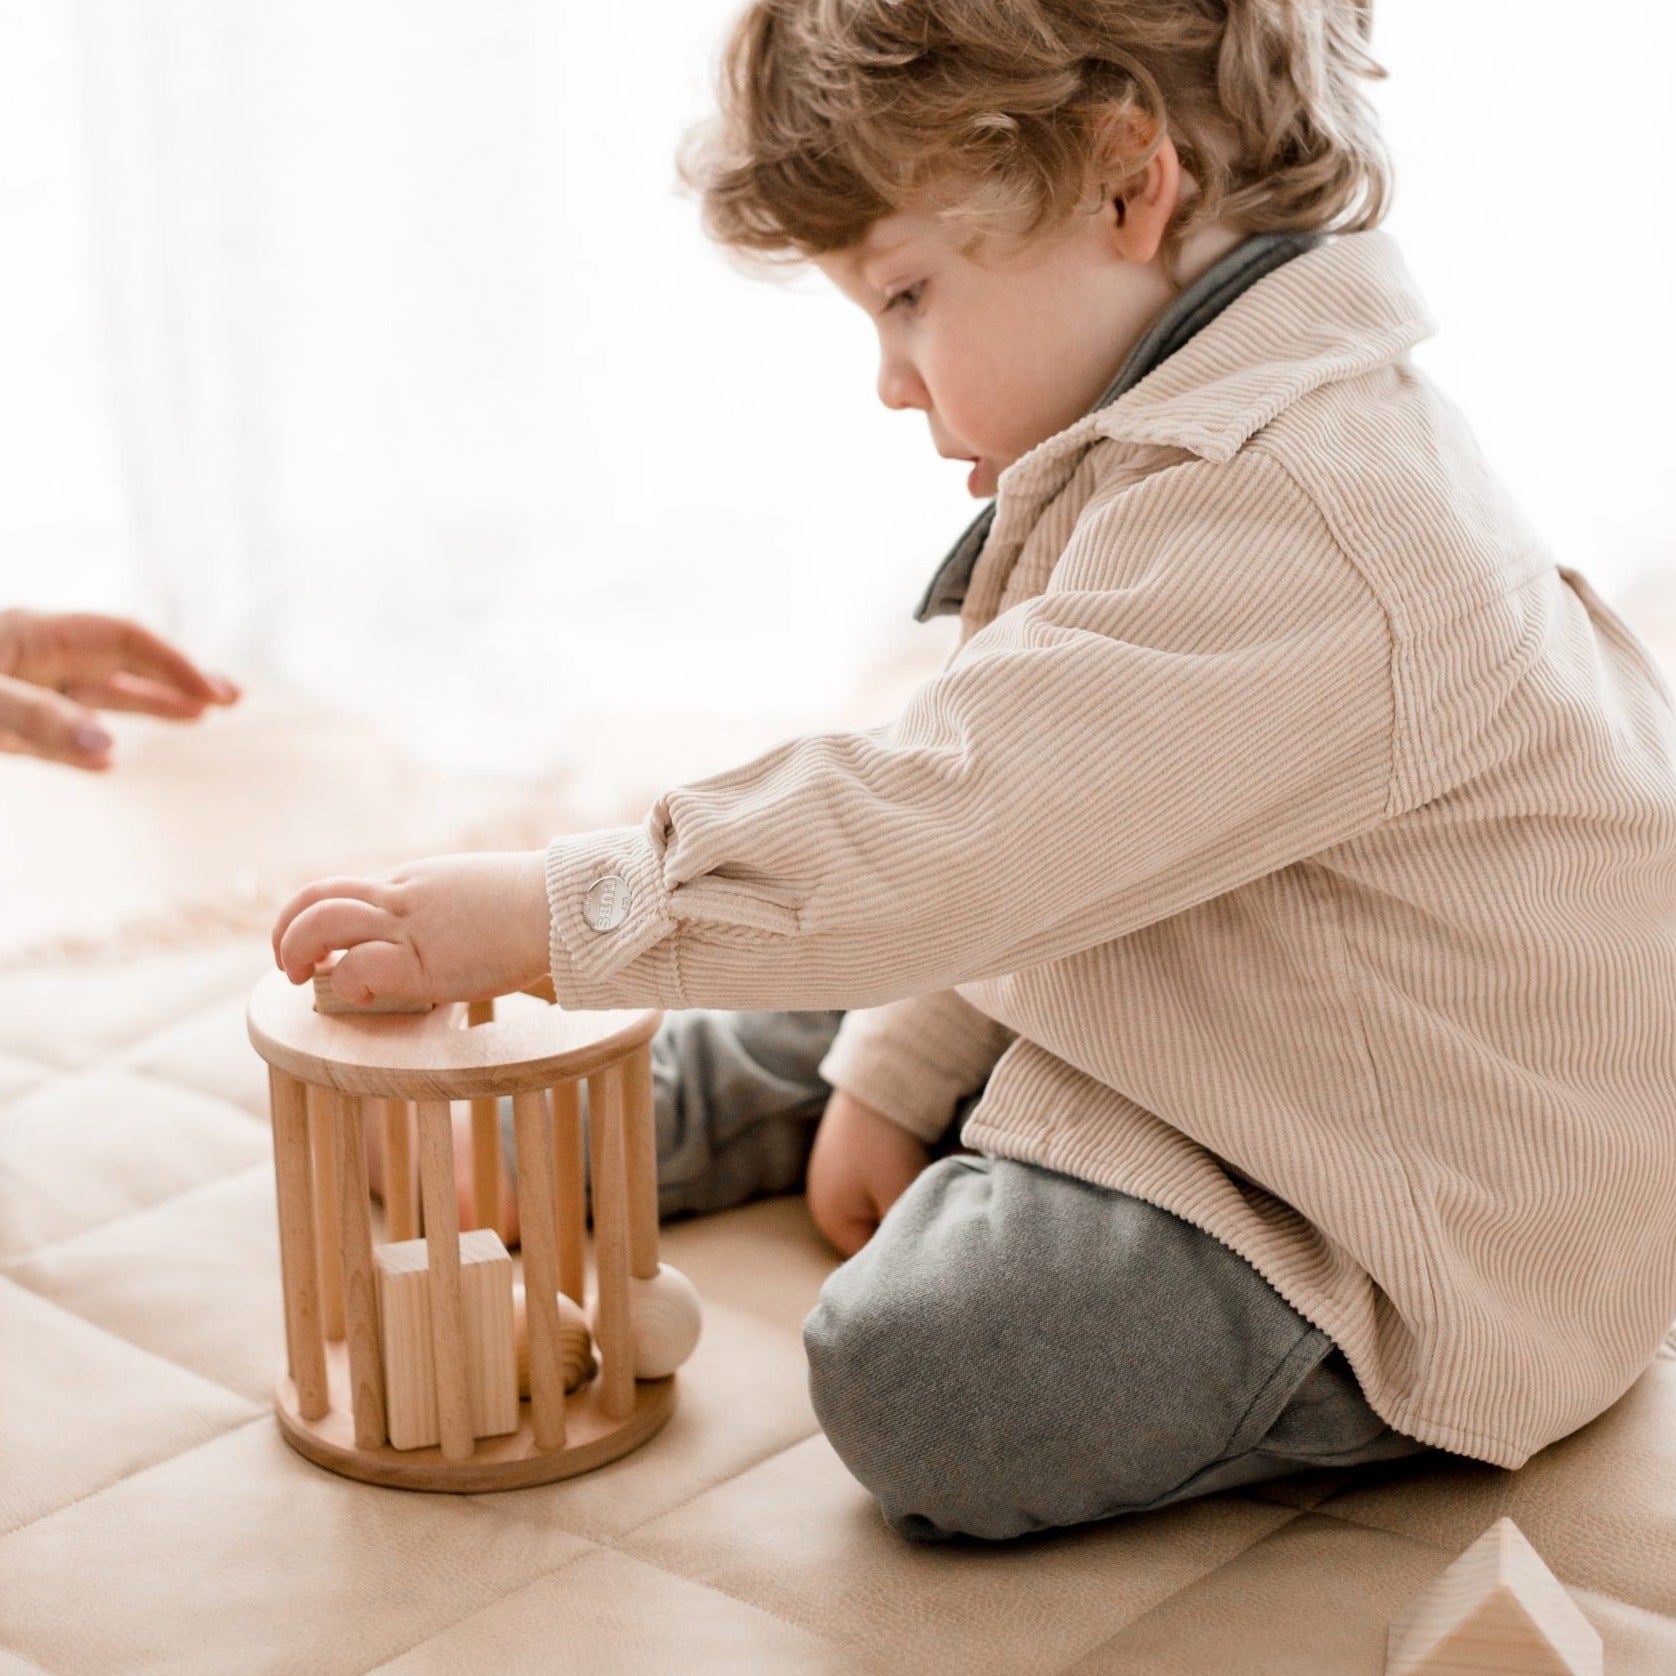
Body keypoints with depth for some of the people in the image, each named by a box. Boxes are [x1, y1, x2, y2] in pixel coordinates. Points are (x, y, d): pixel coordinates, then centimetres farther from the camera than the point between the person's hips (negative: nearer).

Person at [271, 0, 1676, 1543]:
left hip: (1439, 1229, -11)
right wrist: (894, 1075, 11)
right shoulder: (1207, 457, 6)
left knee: (921, 1372, -25)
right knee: (848, 1019, 18)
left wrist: (548, 915, -28)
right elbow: (1009, 825, 13)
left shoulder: (1282, 530, -30)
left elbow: (945, 828, -34)